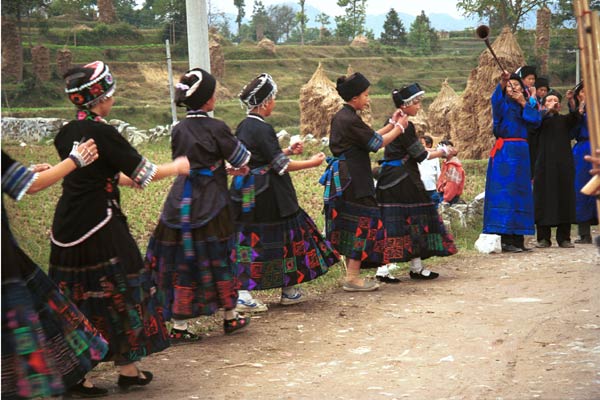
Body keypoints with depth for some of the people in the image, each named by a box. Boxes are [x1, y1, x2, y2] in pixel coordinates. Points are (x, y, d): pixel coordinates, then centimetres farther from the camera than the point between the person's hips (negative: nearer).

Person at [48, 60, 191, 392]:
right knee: (118, 292, 5)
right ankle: (127, 368, 13)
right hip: (99, 226, -7)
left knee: (75, 297, 12)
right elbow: (143, 173, -7)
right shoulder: (102, 133, -14)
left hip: (66, 227, 7)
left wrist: (128, 178, 33)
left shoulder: (66, 133, 9)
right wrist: (176, 168, 10)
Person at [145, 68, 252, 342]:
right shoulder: (216, 128, -11)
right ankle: (230, 317, 24)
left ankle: (178, 326, 5)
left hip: (181, 203, 4)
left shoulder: (179, 130, 4)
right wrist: (238, 166, 24)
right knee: (219, 259, 10)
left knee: (182, 262, 6)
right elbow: (241, 158, -1)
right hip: (211, 204, -4)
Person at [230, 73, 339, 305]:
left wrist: (288, 152, 20)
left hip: (246, 194, 8)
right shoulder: (262, 129, -17)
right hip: (268, 195, -8)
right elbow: (281, 165, -15)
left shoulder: (243, 127, 10)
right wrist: (312, 163, -6)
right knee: (283, 235, 4)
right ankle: (289, 290, 13)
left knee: (247, 239, 8)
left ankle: (241, 290, 6)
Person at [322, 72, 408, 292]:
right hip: (353, 179, -10)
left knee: (351, 224, 14)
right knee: (364, 223, -5)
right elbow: (376, 143, -10)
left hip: (341, 178, 10)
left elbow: (369, 138, 19)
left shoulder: (341, 117, 14)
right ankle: (353, 278, -5)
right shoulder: (351, 120, -17)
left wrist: (391, 124, 20)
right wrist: (399, 127, 3)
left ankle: (351, 275, 20)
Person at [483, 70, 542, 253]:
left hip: (521, 152, 5)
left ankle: (518, 238, 10)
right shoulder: (503, 104, 3)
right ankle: (505, 239, -13)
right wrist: (501, 84, -38)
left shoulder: (529, 104, 16)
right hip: (504, 152, -5)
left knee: (520, 193, 6)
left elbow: (536, 121, -1)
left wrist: (524, 103, -7)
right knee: (504, 192, -10)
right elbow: (495, 101, -22)